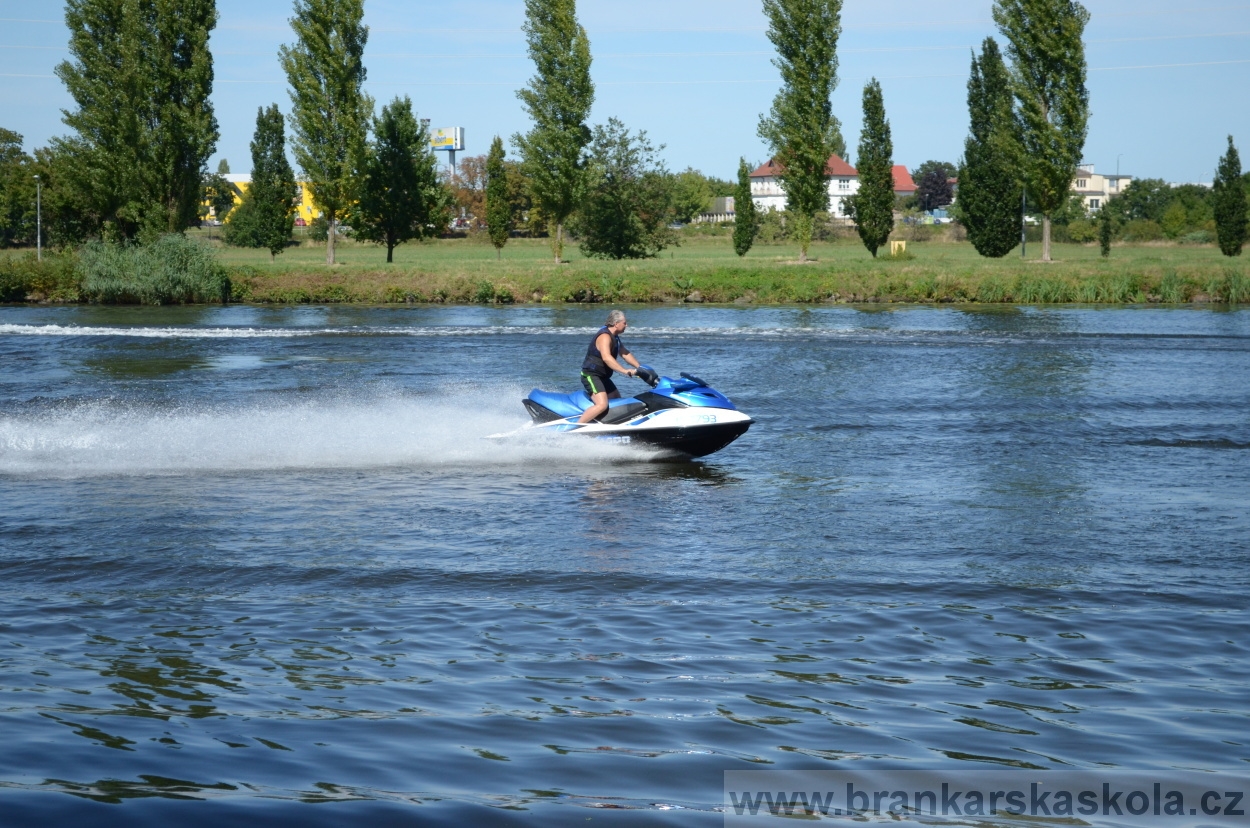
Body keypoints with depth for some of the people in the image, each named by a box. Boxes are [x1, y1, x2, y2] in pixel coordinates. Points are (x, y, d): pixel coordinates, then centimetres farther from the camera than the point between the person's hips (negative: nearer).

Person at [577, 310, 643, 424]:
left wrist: (639, 367, 13)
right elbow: (606, 358, -37)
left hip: (602, 377, 11)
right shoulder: (604, 336, -22)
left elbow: (625, 353, 21)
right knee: (602, 404, -28)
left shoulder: (615, 337, 11)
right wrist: (625, 371, -42)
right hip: (591, 376, -11)